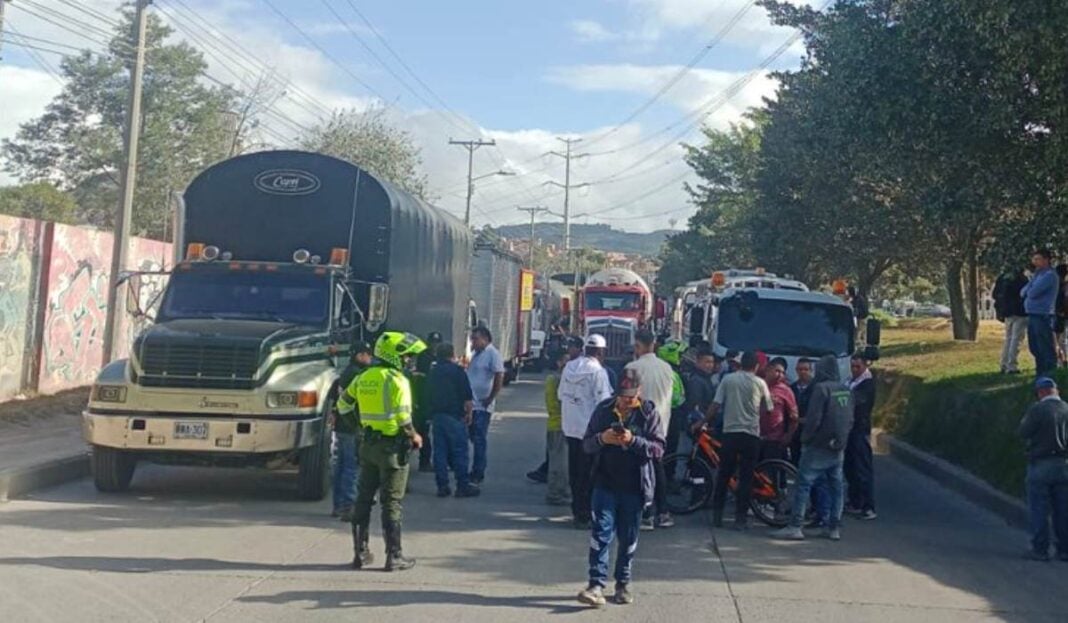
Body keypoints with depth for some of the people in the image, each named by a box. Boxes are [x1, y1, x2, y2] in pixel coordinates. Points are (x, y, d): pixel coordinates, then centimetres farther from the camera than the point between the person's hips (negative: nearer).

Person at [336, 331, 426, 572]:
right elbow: (403, 418, -19)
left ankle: (361, 553, 18)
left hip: (368, 443, 6)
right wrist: (414, 437, -1)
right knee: (391, 502, 0)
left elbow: (343, 404, 17)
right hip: (392, 445, -6)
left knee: (363, 498, 13)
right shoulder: (397, 380, -14)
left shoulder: (363, 378, 7)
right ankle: (394, 556, 4)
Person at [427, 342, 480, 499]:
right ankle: (463, 486, -2)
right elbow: (467, 396, -11)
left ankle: (442, 486, 8)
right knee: (459, 450, -2)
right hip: (455, 415, -6)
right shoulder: (457, 370, -8)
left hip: (437, 415, 6)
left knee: (439, 450, 8)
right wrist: (469, 412, 0)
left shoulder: (432, 372, 11)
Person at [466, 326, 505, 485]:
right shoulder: (476, 353, 15)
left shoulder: (493, 354, -12)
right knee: (474, 438, 14)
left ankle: (478, 474, 2)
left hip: (482, 405, -9)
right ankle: (477, 472, 23)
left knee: (479, 440, -4)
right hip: (471, 403, 9)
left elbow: (499, 377, -18)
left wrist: (490, 398, -19)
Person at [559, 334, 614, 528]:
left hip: (570, 426, 7)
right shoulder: (598, 371, -16)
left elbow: (561, 394, 11)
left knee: (574, 470, 16)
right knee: (587, 473, 1)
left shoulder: (569, 367, 4)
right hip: (589, 427, -7)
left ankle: (577, 509, 26)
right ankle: (583, 514, 3)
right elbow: (603, 401, -17)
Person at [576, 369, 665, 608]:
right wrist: (601, 438, -16)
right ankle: (597, 584, -8)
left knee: (628, 538, 9)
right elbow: (586, 444, 6)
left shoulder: (649, 413, -1)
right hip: (605, 483, 0)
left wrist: (633, 441, -22)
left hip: (634, 486, 0)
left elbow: (658, 448, -7)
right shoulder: (604, 409, 3)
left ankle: (623, 583, 22)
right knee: (601, 533, -7)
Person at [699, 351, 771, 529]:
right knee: (746, 478, 3)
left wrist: (703, 422, 11)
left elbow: (715, 406, 0)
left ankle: (717, 515, 13)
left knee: (723, 475, 11)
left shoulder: (728, 379, 2)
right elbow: (765, 410, 6)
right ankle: (741, 518, 2)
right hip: (751, 434, -1)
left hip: (730, 432, 1)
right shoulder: (760, 383, 0)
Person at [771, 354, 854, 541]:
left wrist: (805, 438, -4)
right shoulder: (846, 391, 7)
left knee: (803, 485, -4)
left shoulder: (821, 389, -15)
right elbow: (850, 420, 11)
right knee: (835, 487, 12)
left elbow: (813, 419, -18)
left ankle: (795, 526, -8)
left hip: (819, 447, -7)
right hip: (838, 448, 7)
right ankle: (834, 528, 15)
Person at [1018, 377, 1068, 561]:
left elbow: (1023, 432, -8)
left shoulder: (1036, 409, -13)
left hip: (1040, 464, -5)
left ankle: (1040, 549, 3)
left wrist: (1025, 420, 8)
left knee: (1038, 510, 2)